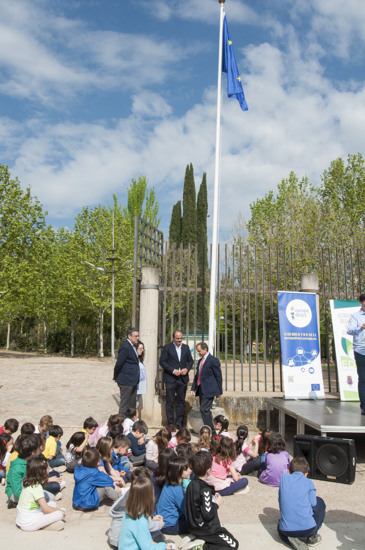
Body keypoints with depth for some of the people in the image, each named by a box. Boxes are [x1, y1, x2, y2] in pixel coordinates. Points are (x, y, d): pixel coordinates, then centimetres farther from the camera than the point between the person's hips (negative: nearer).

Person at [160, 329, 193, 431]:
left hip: (183, 378, 4)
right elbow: (162, 361, -6)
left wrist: (187, 369, -5)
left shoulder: (186, 347, 11)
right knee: (170, 402, 0)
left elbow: (190, 360, 15)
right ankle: (170, 423, 8)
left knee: (181, 401, 7)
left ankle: (180, 423, 17)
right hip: (170, 378, -3)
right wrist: (173, 371, -14)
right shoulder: (167, 347, -1)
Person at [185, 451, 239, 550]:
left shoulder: (191, 484, -2)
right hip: (205, 529, -8)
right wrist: (217, 504, -9)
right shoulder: (205, 490, -27)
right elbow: (208, 515, -24)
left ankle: (197, 538, 5)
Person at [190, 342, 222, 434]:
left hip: (209, 390, -8)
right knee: (205, 410, 10)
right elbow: (197, 376, 20)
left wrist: (219, 391, -7)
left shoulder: (213, 360, -9)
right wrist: (193, 388, 14)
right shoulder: (200, 361, 15)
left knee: (204, 409, -13)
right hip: (201, 389, 8)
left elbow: (218, 376, -8)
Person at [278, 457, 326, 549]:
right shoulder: (309, 483, 1)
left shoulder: (284, 477, 6)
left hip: (286, 530, 1)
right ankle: (313, 537, 18)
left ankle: (291, 539, 6)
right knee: (319, 501, 25)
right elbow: (313, 504, 5)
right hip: (307, 528, -1)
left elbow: (280, 501, 10)